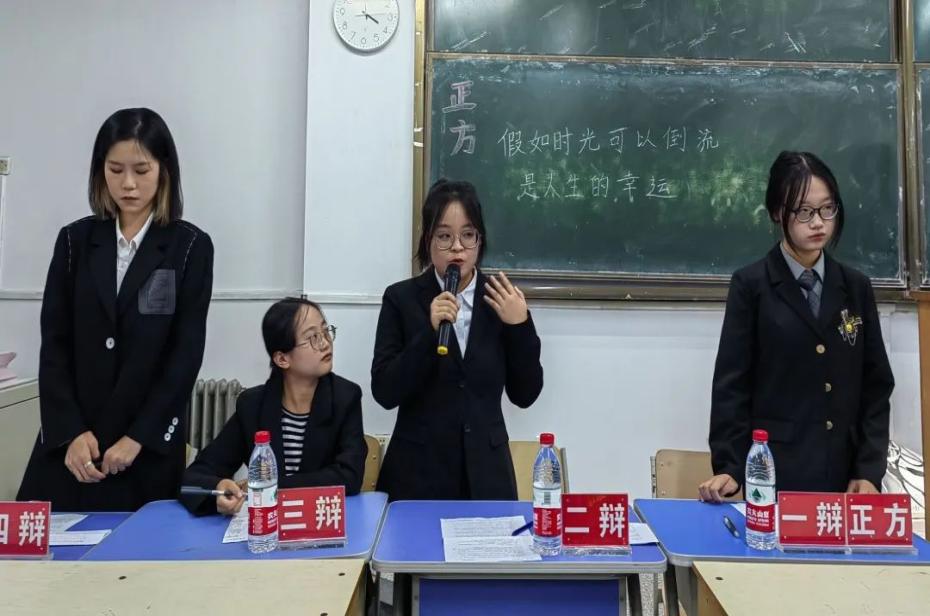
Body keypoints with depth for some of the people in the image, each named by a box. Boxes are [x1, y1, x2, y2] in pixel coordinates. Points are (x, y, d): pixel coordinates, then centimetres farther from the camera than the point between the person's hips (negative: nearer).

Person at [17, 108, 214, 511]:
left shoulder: (191, 246, -2)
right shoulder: (75, 240, 6)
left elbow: (187, 352, -5)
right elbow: (53, 344, 3)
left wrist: (138, 437, -10)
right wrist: (71, 431, -7)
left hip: (148, 444, -2)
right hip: (68, 440, 2)